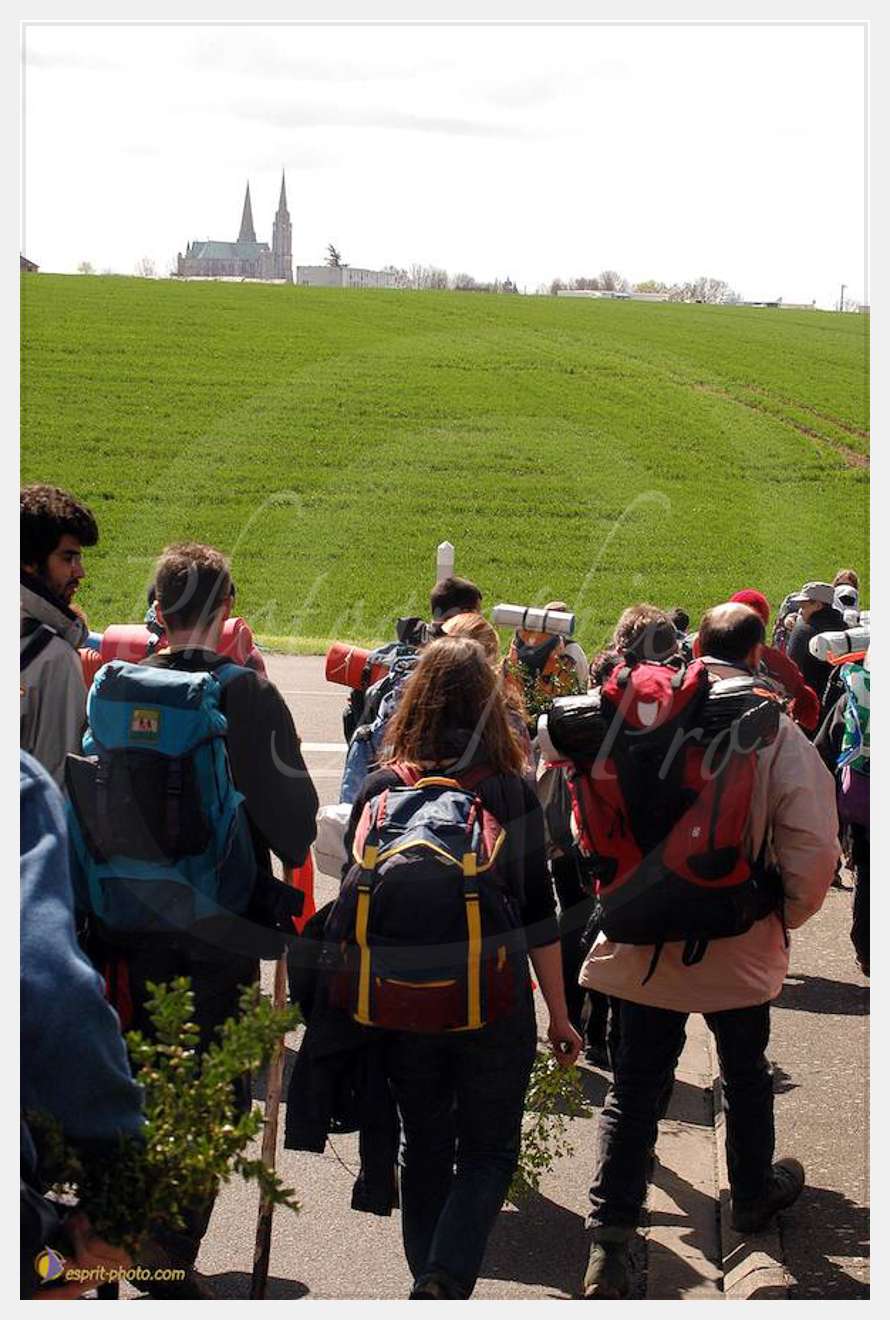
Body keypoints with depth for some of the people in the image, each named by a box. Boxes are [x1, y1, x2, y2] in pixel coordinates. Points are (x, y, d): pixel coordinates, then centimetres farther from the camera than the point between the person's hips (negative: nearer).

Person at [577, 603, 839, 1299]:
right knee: (745, 1073, 23)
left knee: (636, 1085, 10)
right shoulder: (777, 731, -14)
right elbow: (815, 844, -16)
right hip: (739, 947, -1)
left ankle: (608, 1242, 5)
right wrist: (787, 916, 2)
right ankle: (754, 1194, 44)